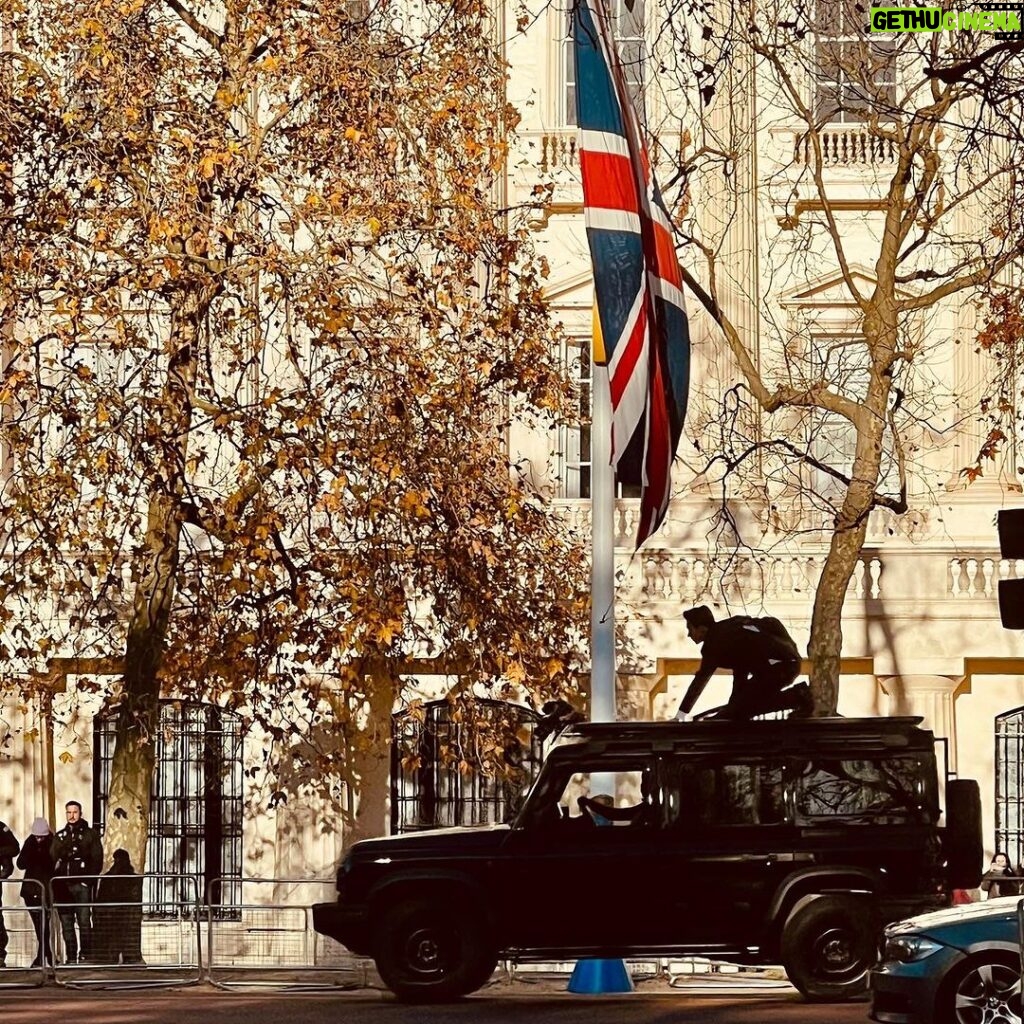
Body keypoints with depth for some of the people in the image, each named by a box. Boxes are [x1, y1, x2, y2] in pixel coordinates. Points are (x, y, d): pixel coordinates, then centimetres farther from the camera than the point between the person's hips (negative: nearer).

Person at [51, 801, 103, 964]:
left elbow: (97, 859, 1)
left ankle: (86, 955, -8)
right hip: (62, 885, 4)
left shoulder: (90, 834, 8)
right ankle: (71, 957, 5)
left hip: (81, 884, -4)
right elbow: (51, 859, 14)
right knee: (66, 923, 2)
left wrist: (89, 879, -11)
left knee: (84, 921, -10)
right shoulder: (60, 836, 18)